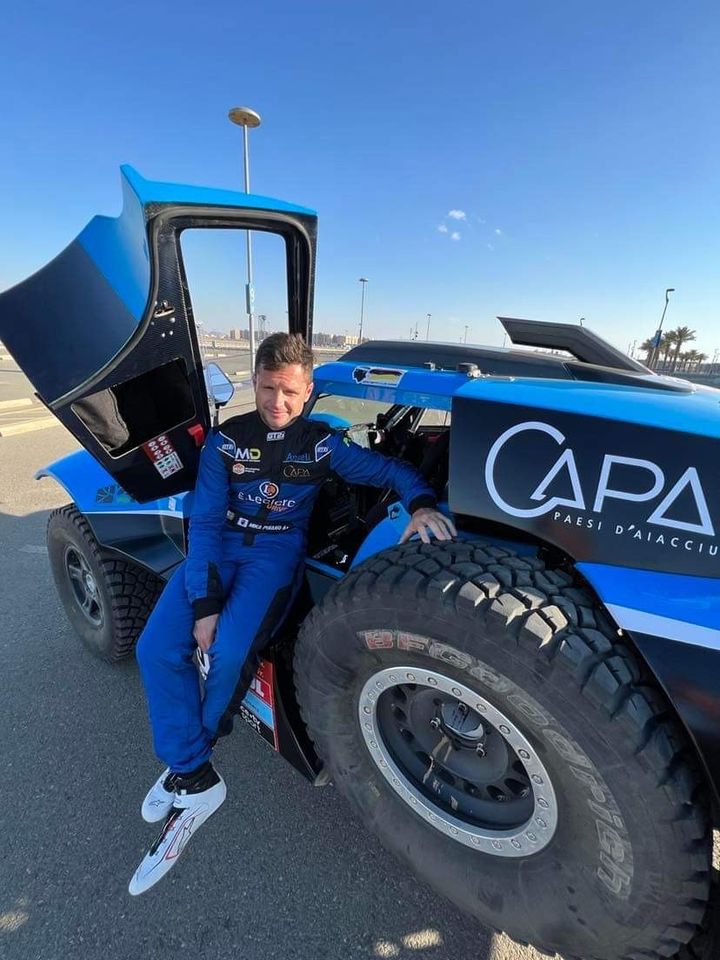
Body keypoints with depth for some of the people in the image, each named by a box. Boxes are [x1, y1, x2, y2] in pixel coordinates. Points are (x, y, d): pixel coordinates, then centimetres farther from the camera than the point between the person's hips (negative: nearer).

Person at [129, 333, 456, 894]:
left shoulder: (322, 442, 0)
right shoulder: (226, 439, 1)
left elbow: (391, 470, 0)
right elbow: (205, 520, -4)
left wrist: (422, 505, -25)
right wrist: (204, 602, -14)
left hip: (277, 553, -2)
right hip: (220, 547, 3)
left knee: (231, 654, -25)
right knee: (157, 648, -17)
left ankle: (187, 760, 9)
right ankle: (195, 782, 0)